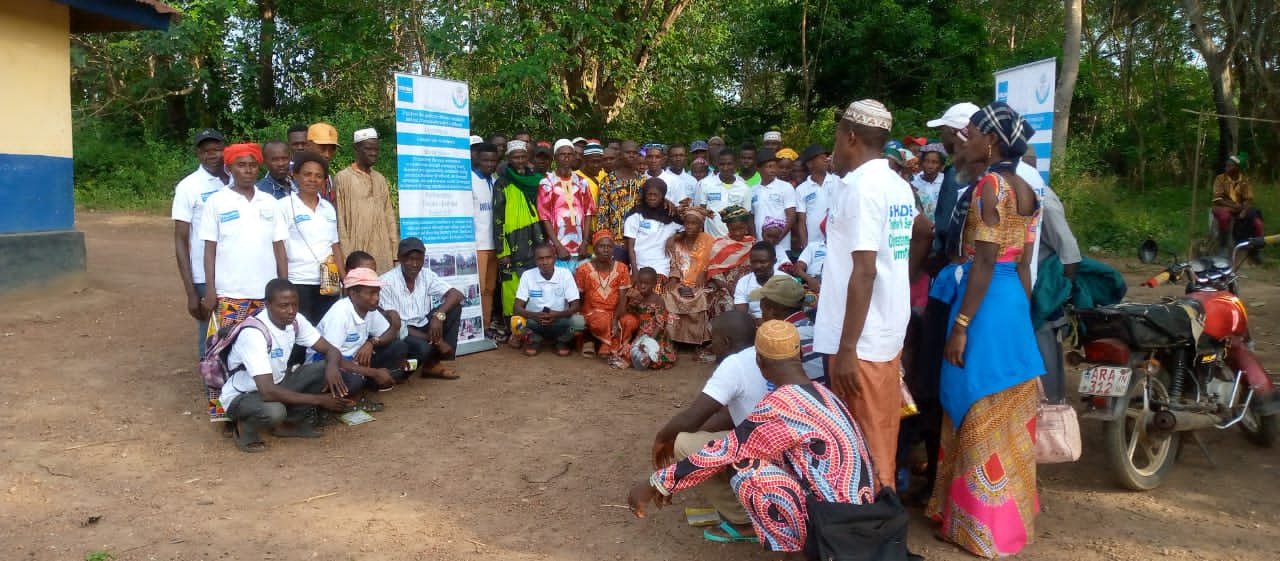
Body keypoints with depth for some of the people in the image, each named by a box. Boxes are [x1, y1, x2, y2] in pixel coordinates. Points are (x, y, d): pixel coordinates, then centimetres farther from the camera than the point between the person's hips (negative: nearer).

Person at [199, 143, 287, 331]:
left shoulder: (269, 202, 9)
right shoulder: (216, 201, 1)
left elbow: (279, 247, 10)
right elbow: (210, 248, 1)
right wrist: (210, 288, -5)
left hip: (266, 292, 3)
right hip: (230, 294, -3)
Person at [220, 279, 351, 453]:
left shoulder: (296, 321, -10)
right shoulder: (253, 333, -31)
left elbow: (331, 350, -3)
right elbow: (267, 392, -36)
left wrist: (332, 366, -29)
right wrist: (319, 399, -33)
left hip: (276, 384, 7)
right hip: (241, 396, -7)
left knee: (326, 370, -14)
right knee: (274, 411, -39)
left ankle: (288, 423, 2)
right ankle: (246, 427, -4)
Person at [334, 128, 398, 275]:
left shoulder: (380, 180, 15)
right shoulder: (342, 178, 0)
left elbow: (389, 216, 14)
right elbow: (339, 219, -3)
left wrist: (395, 253, 7)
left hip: (382, 253, 5)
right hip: (355, 253, -5)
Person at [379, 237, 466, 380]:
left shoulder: (426, 275, -2)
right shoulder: (387, 282, -18)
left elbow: (457, 294, -9)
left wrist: (439, 315, -30)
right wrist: (435, 340, -23)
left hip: (420, 327, 6)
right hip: (398, 334, -6)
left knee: (454, 307, -12)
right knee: (423, 347, -37)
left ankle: (433, 363, -5)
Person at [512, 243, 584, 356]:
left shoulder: (565, 274, -10)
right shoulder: (527, 275, -9)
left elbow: (575, 306, -12)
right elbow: (518, 307, -11)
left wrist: (557, 314, -31)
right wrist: (535, 315, -32)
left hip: (560, 321, 0)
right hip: (534, 320, 0)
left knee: (578, 321, -31)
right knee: (516, 322, -31)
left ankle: (561, 341, 3)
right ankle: (534, 340, 3)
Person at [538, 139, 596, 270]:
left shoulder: (582, 183, 11)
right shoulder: (546, 183, -1)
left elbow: (588, 212, 9)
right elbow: (545, 216, -4)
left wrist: (585, 243, -2)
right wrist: (558, 246, -11)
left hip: (579, 248, 3)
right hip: (557, 248, -3)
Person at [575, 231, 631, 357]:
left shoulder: (621, 269, 0)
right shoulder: (584, 269, -4)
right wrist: (581, 319, -10)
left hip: (615, 312, 3)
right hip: (592, 312, -3)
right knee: (602, 322, -37)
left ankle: (607, 344, -5)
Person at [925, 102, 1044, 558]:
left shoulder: (989, 184, -16)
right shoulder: (1025, 190, 11)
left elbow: (984, 262, -20)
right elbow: (1022, 263, 13)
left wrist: (960, 325, -19)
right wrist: (1021, 309, 18)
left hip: (985, 302, -9)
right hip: (1013, 300, 9)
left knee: (979, 413, 1)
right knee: (1005, 414, 17)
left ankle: (983, 524, 12)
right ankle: (1009, 511, 31)